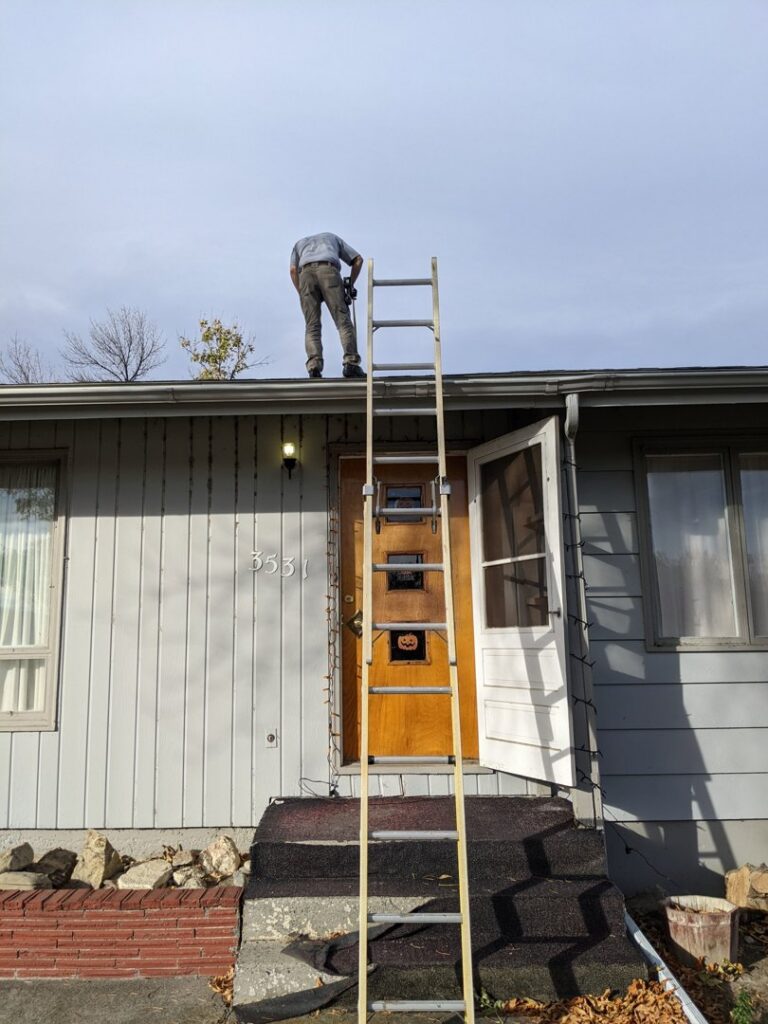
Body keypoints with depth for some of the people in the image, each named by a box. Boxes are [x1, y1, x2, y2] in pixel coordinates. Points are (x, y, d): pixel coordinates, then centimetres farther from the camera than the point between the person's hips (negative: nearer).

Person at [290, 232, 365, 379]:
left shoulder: (299, 243, 38)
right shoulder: (332, 237, 40)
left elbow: (293, 270, 16)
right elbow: (358, 259, 28)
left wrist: (302, 295, 16)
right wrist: (350, 285, 27)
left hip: (306, 273, 1)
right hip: (329, 270, -1)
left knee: (312, 326, 0)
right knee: (343, 320, -5)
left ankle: (314, 365, -19)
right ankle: (351, 362, -20)